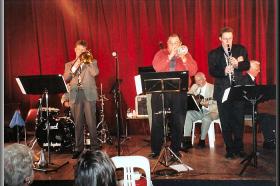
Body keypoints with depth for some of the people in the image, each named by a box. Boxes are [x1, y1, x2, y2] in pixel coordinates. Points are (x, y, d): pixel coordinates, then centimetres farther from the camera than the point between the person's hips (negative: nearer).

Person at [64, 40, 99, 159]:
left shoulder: (91, 62, 14)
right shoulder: (69, 65, 19)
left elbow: (95, 73, -7)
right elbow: (65, 79, 4)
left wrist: (87, 61, -4)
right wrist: (74, 67, -5)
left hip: (89, 95, -2)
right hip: (75, 96, 2)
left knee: (91, 123, -4)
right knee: (78, 123, 4)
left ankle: (95, 147, 5)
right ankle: (78, 148, 13)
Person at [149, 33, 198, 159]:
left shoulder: (186, 54, 10)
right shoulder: (161, 54, 10)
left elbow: (193, 71, -4)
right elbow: (156, 67, -10)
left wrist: (183, 58, -15)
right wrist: (170, 56, -15)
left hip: (179, 93, 0)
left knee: (178, 122, 4)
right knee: (157, 121, 1)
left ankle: (175, 150, 18)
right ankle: (155, 150, 12)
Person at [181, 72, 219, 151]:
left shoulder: (213, 88, -4)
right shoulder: (194, 86, 12)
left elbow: (216, 105, -11)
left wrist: (207, 106, -29)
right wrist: (194, 88, -4)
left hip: (210, 111, -4)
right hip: (197, 110, 4)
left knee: (206, 118, -36)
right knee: (186, 115, -25)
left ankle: (202, 140, -14)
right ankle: (187, 140, -23)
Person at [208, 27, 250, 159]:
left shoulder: (240, 49, 8)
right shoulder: (213, 54, 3)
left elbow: (247, 65, 2)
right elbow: (212, 71, -7)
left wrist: (237, 64, -19)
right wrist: (224, 71, -26)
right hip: (222, 91, -1)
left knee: (239, 120, 5)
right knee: (225, 122, 4)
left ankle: (239, 147, 21)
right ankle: (229, 149, 16)